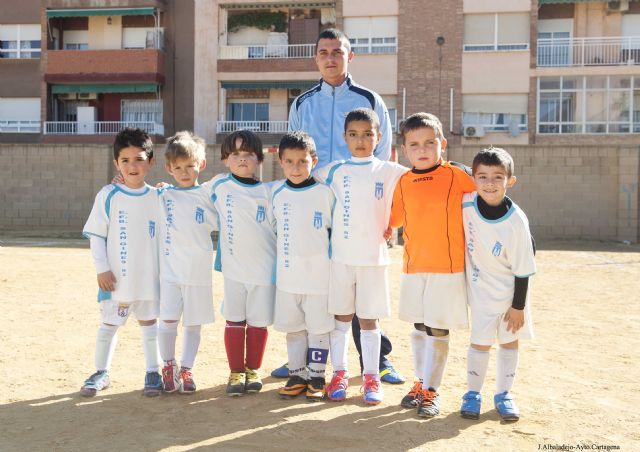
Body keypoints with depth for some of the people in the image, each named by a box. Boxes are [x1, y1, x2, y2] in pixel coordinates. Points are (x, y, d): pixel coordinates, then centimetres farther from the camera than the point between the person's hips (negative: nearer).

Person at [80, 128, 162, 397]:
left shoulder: (157, 198, 0)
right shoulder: (107, 196, -7)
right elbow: (96, 236, -4)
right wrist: (102, 269, -9)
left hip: (149, 276, 2)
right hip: (115, 277, -1)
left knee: (149, 322, 11)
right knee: (109, 324, 9)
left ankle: (153, 372, 23)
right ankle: (101, 373, 24)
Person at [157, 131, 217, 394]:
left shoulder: (207, 195, 3)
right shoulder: (162, 196, 5)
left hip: (199, 272, 0)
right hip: (170, 271, 0)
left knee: (194, 323, 7)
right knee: (168, 320, -6)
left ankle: (186, 370, 20)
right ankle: (169, 366, 16)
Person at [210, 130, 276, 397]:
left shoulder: (267, 192, 2)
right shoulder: (219, 185, 1)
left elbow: (279, 229, 8)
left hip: (264, 267, 0)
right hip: (233, 267, 0)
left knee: (259, 322, 7)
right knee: (234, 321, 5)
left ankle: (253, 369, 22)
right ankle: (236, 372, 16)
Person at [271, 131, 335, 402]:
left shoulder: (324, 192, -7)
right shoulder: (276, 192, 3)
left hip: (319, 275, -3)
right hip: (286, 275, 3)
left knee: (318, 328, 5)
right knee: (293, 328, 11)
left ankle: (316, 377, 17)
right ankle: (297, 375, 23)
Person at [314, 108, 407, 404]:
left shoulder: (389, 172, 1)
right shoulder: (333, 171, 4)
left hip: (373, 257, -1)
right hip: (340, 255, 1)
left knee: (369, 319, 6)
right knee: (341, 317, 7)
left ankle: (371, 378, 15)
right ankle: (339, 374, 19)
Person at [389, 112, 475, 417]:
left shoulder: (456, 175, -6)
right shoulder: (403, 182, 4)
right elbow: (395, 219, 14)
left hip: (448, 267, -4)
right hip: (413, 266, 4)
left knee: (438, 330, 1)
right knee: (419, 328, 14)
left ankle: (430, 390, 12)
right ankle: (421, 382, 28)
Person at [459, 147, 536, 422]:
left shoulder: (516, 221, -23)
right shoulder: (466, 203, -16)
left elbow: (522, 269, -16)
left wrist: (518, 306, -11)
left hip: (511, 291, -1)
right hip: (481, 290, 1)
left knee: (509, 341, 10)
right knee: (480, 342, 4)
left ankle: (503, 394, 26)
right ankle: (473, 393, 20)